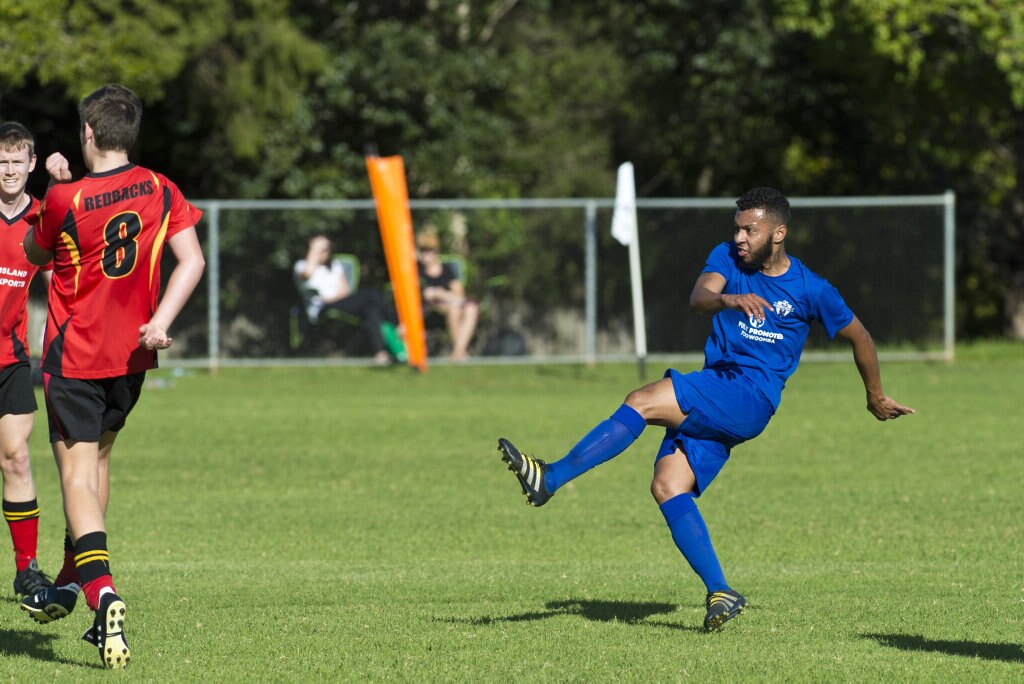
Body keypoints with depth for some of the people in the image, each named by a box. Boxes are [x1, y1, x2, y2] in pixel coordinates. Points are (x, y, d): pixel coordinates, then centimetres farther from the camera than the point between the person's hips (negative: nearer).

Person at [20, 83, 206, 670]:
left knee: (77, 469, -7)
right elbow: (192, 260, -8)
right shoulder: (160, 191, -3)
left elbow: (37, 253, 5)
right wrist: (160, 322, -11)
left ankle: (101, 590, -28)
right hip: (131, 356, 5)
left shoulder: (64, 200, -14)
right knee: (97, 456, 22)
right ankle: (72, 582, 33)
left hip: (75, 354, -5)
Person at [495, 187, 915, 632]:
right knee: (667, 486, -14)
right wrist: (727, 300, -34)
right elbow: (698, 299, -10)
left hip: (750, 399, -6)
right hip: (710, 402, 6)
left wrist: (877, 398, 29)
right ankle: (720, 594, -14)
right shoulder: (727, 259, 10)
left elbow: (858, 337, 18)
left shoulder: (810, 290, 3)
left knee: (643, 402, -24)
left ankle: (551, 479, -27)